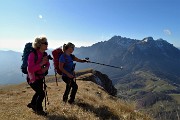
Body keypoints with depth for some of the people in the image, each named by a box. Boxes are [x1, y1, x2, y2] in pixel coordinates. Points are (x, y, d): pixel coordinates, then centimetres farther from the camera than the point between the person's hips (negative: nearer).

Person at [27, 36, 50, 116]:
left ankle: (32, 104, 51)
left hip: (40, 78, 8)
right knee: (42, 93, -5)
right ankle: (38, 110, 21)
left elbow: (47, 64, 8)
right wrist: (41, 63, -35)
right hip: (32, 78, -7)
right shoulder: (33, 54, -26)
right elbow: (30, 69, -31)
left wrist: (45, 68, -14)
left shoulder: (45, 54, -5)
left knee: (39, 92, 23)